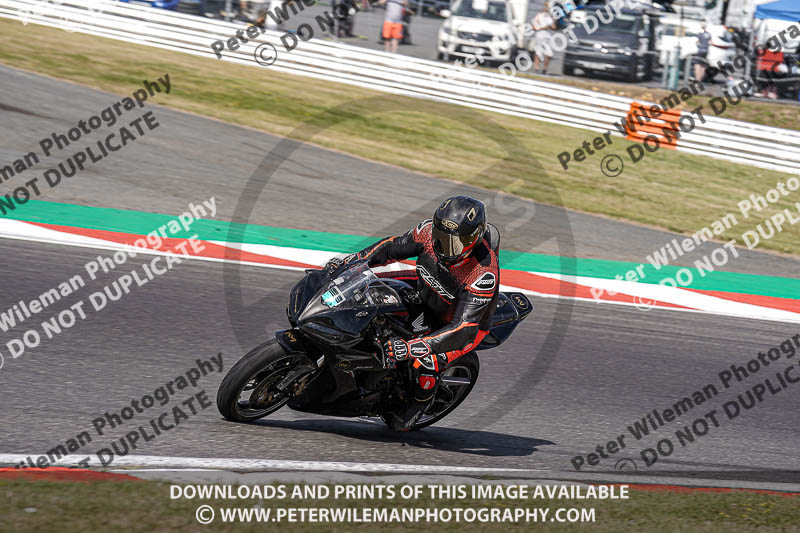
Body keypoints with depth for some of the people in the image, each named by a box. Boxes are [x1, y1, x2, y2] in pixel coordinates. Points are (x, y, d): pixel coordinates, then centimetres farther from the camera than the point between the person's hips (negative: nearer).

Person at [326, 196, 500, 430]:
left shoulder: (484, 276, -40)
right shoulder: (430, 231, -25)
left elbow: (463, 329, -43)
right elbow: (393, 247, -5)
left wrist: (410, 347, -52)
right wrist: (350, 261, -16)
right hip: (425, 298, 6)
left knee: (425, 364, -28)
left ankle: (419, 404, 5)